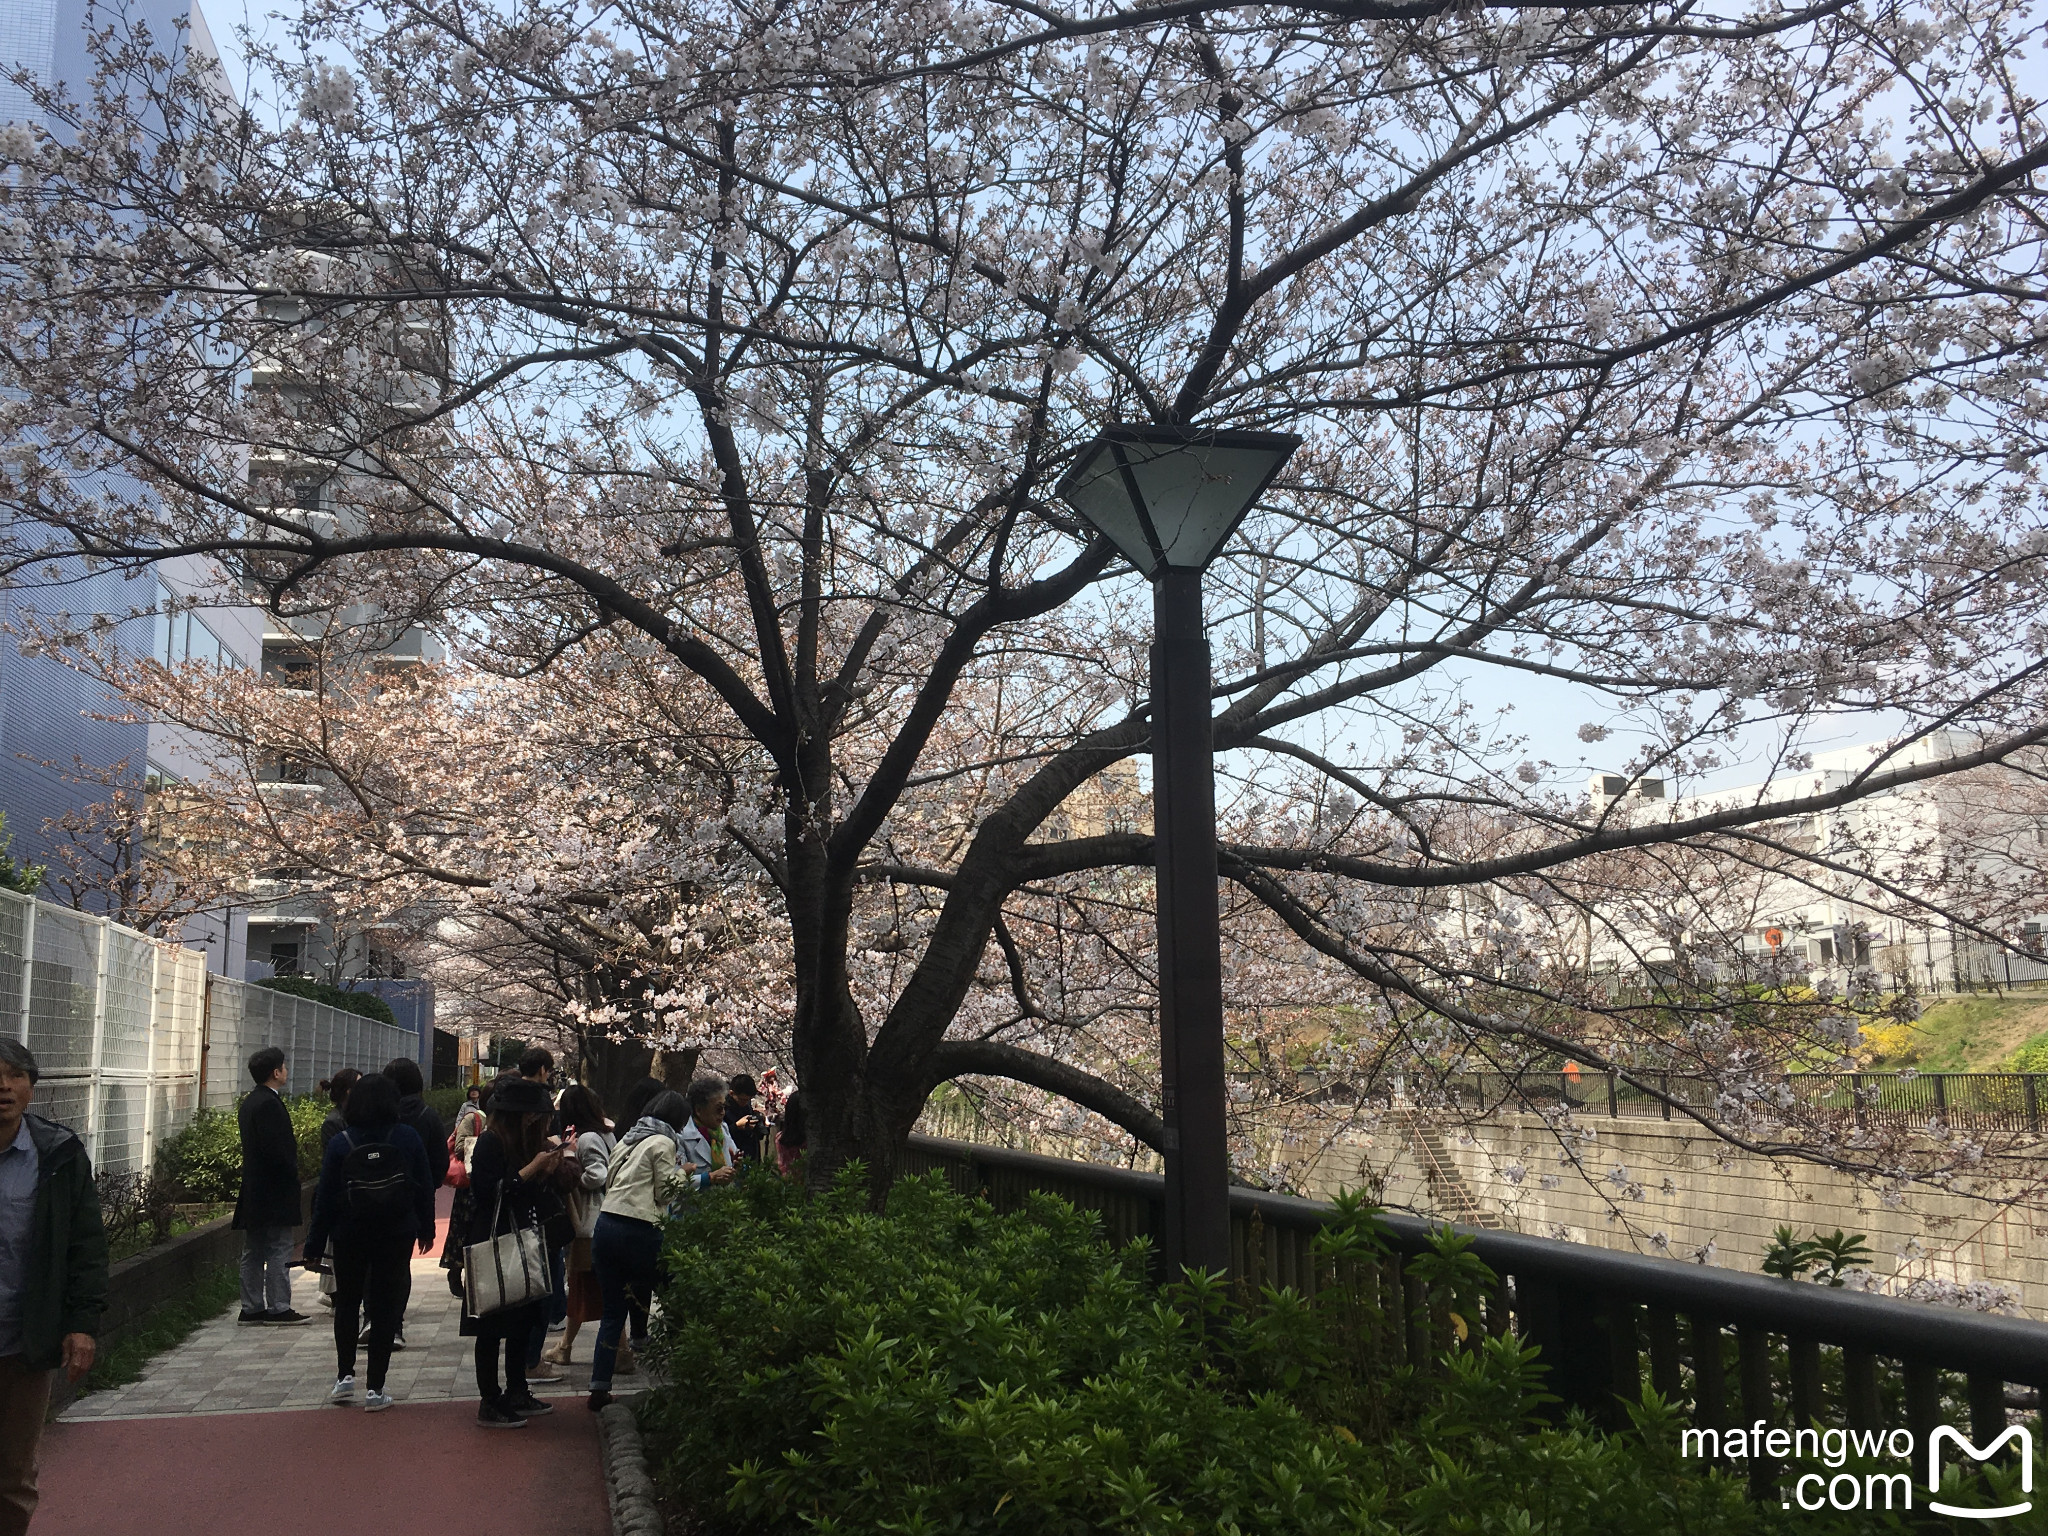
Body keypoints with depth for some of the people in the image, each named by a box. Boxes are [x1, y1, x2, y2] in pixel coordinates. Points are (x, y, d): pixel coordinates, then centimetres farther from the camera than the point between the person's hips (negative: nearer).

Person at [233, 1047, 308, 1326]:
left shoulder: (249, 1102, 15)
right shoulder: (269, 1104, -17)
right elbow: (277, 1149, -23)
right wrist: (292, 1174, -10)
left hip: (253, 1189, 10)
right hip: (274, 1192, -10)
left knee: (254, 1252, 12)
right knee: (279, 1250, -5)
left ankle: (251, 1308, 16)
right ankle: (278, 1307, -4)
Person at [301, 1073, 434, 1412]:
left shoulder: (340, 1144, -10)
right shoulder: (408, 1138, -8)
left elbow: (325, 1199, -8)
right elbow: (424, 1188, -2)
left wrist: (314, 1247, -1)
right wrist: (426, 1229, 11)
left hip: (350, 1238, 0)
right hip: (397, 1238, 0)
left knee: (346, 1303, 20)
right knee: (385, 1308, 6)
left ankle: (345, 1375, 15)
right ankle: (375, 1389, 5)